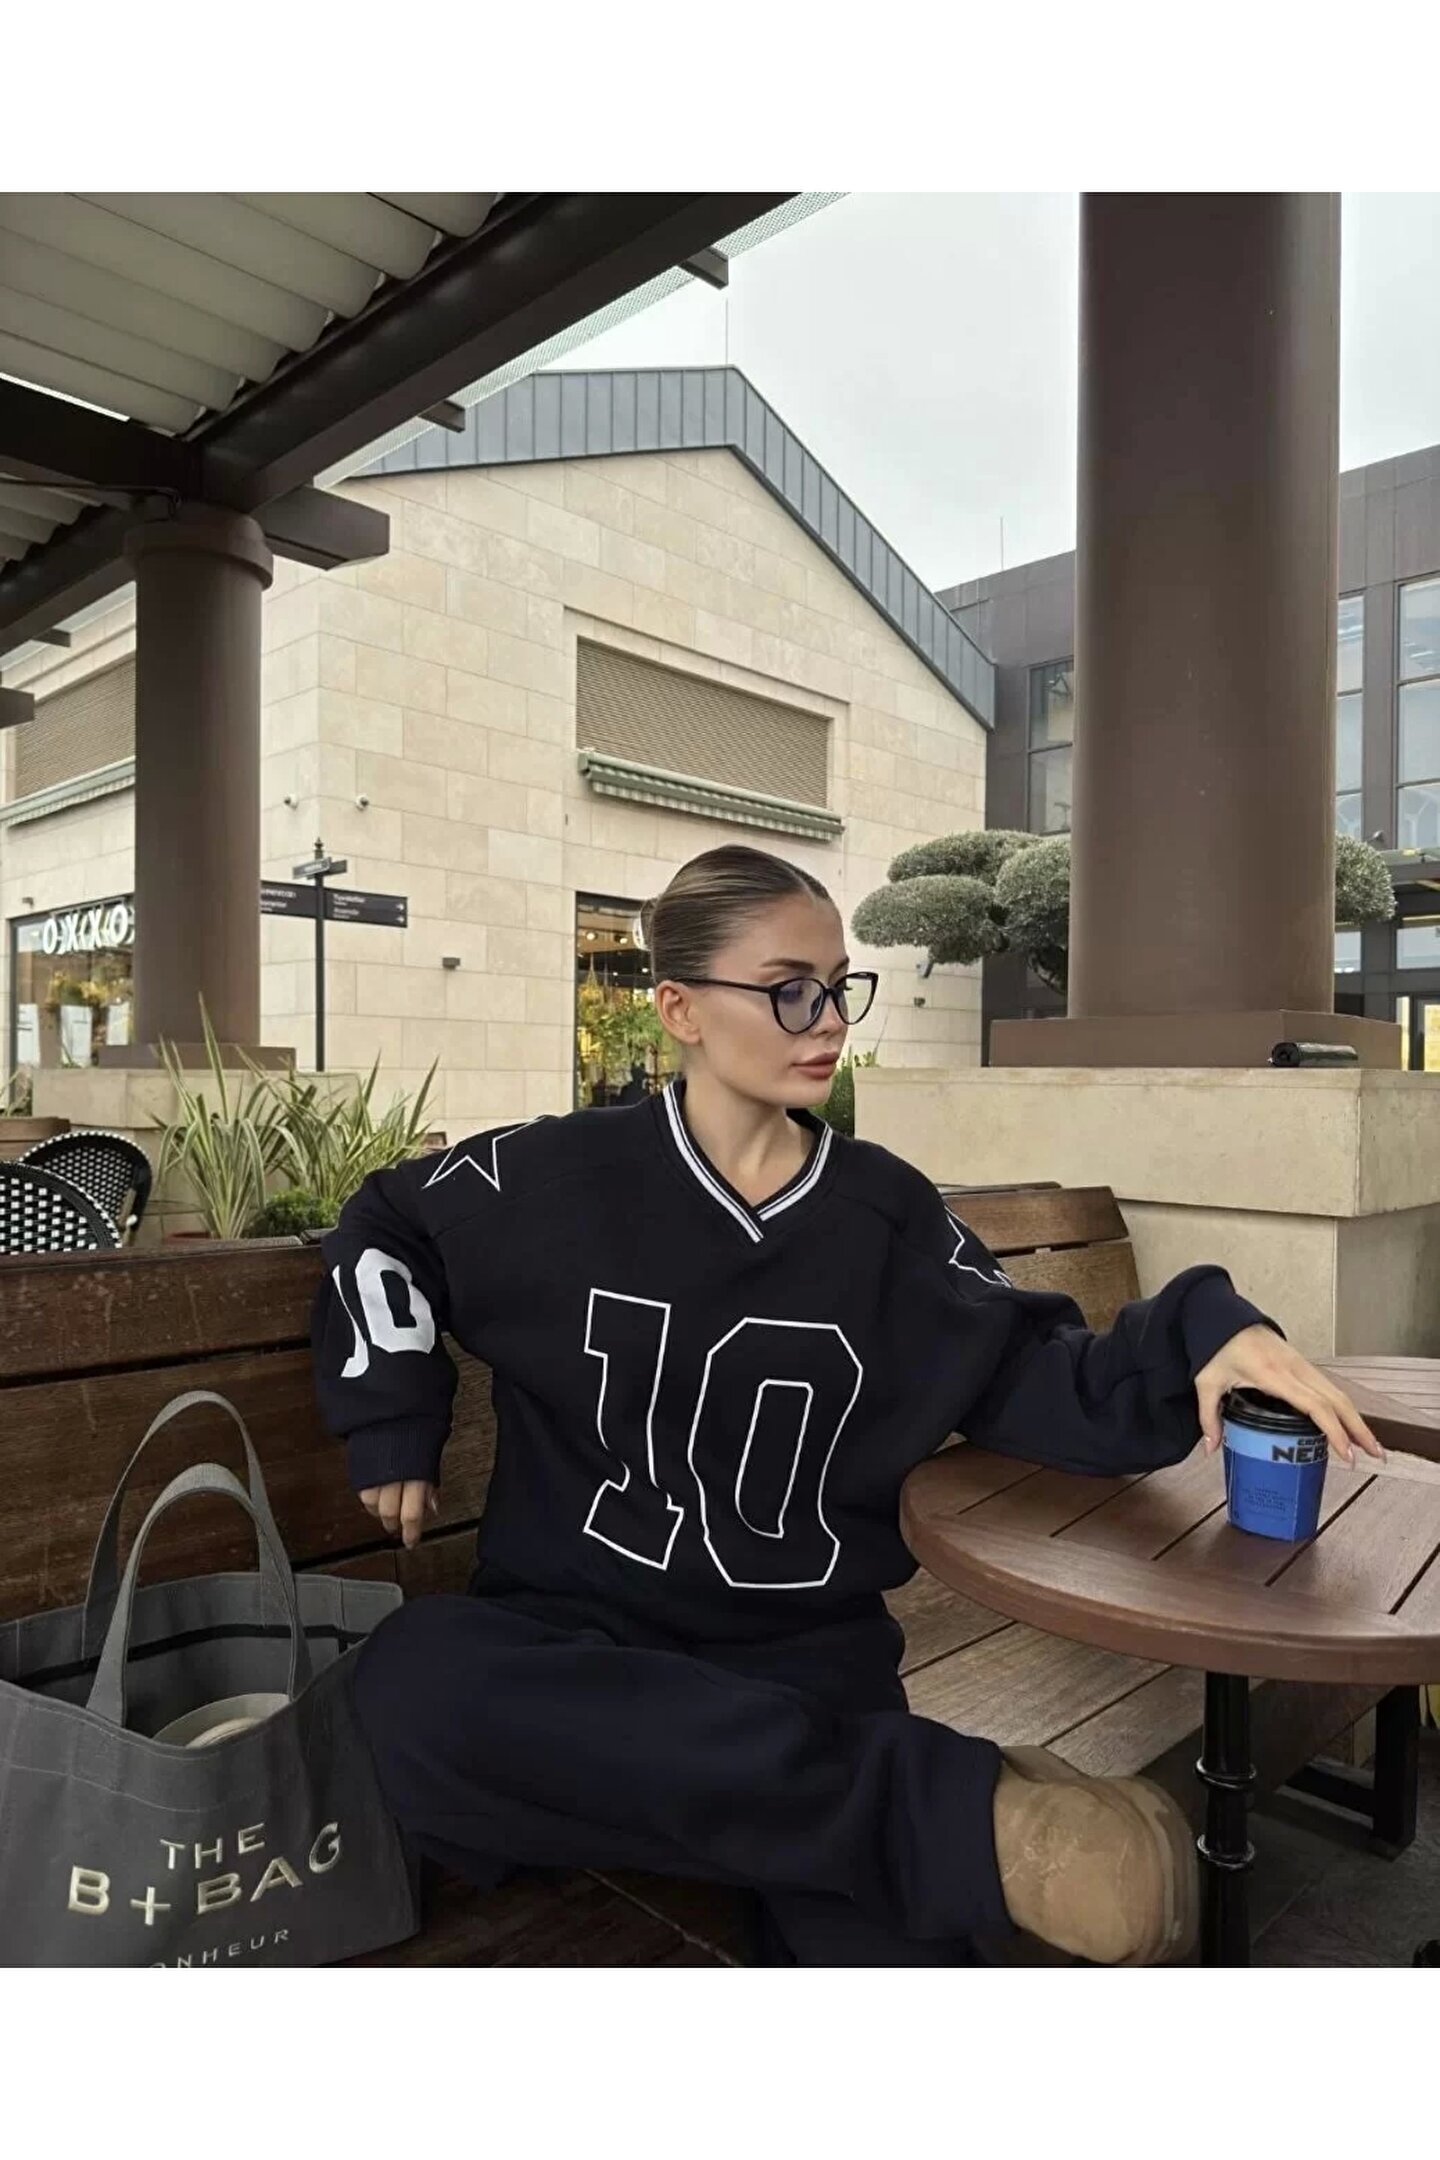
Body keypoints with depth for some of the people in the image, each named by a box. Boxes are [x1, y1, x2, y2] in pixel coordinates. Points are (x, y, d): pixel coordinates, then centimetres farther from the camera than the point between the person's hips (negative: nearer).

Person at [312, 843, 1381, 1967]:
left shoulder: (887, 1213, 1)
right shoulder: (562, 1176, -3)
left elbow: (1041, 1384, -2)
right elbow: (382, 1231, 14)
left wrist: (1203, 1334, -21)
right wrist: (394, 1426, 5)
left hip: (806, 1653, -2)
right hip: (576, 1630, 3)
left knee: (893, 1943, -34)